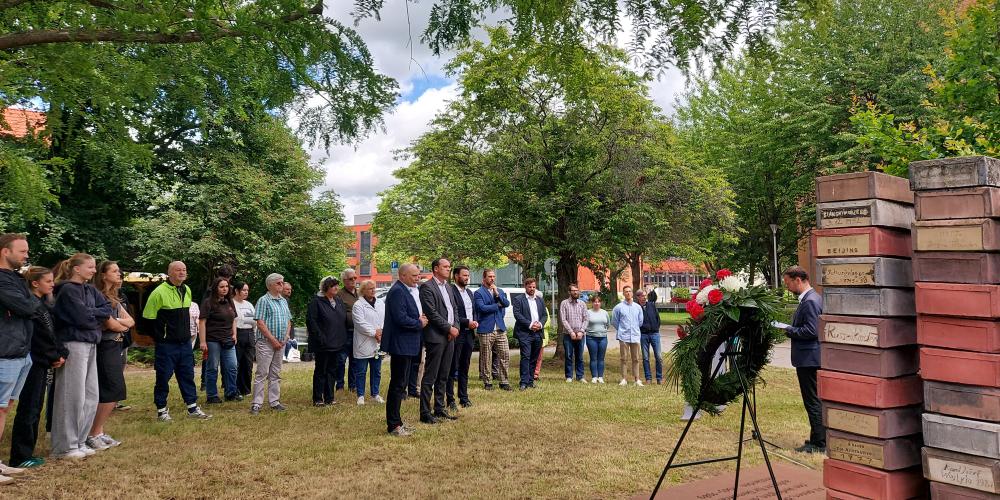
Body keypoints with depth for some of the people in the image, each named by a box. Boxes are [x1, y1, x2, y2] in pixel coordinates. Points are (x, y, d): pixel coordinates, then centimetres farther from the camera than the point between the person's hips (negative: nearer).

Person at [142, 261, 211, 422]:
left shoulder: (187, 290, 9)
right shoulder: (159, 292, -13)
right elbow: (148, 318, -10)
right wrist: (158, 336, -5)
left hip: (185, 344, 6)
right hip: (166, 345, -6)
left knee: (187, 376, 9)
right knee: (163, 378, 3)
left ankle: (193, 408, 15)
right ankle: (161, 410, 15)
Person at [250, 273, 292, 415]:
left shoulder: (284, 301, 14)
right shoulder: (264, 300, -7)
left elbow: (289, 321, 18)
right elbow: (260, 323, -14)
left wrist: (286, 337, 3)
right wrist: (273, 340, -15)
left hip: (280, 343, 7)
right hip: (266, 342, -7)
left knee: (276, 374, 11)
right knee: (262, 374, -5)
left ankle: (274, 402, 18)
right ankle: (257, 404, -1)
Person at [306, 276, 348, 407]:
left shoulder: (339, 301, 12)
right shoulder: (316, 301, -9)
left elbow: (345, 320, 17)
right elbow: (311, 321, -15)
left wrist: (343, 339, 10)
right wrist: (320, 338, -19)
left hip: (337, 343, 7)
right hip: (322, 344, -7)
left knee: (332, 371, 11)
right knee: (320, 371, 2)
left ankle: (329, 398, 19)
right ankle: (317, 399, 10)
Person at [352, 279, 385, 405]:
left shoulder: (381, 303, 12)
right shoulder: (358, 305, -6)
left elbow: (386, 319, 6)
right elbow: (360, 323, -15)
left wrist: (381, 331, -11)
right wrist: (374, 333, -15)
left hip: (378, 344, 5)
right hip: (363, 344, -5)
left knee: (377, 371, 12)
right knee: (361, 371, 2)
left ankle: (375, 393, 22)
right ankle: (360, 395, 12)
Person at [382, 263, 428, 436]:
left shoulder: (410, 291, 14)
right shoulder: (398, 291, -18)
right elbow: (401, 319, -26)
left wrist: (420, 318, 3)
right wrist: (419, 323, -11)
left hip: (406, 345, 11)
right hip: (400, 345, -11)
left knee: (400, 385, 16)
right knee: (397, 385, -4)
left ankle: (396, 421, 26)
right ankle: (393, 425, 3)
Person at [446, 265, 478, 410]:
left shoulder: (469, 292, 15)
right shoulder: (450, 291, -12)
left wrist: (475, 321, 2)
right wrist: (467, 322, -17)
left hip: (469, 334, 8)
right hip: (457, 334, -8)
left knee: (464, 368, 15)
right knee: (452, 368, 0)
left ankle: (464, 397, 23)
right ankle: (450, 400, 6)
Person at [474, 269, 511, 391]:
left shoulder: (500, 292, 15)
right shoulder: (479, 293, -2)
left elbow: (507, 304, 1)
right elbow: (481, 308, -15)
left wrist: (497, 294, -11)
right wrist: (497, 305, -5)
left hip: (500, 329, 5)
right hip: (486, 330, -5)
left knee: (505, 355, 1)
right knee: (486, 358, 2)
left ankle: (504, 382, 10)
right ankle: (487, 382, 13)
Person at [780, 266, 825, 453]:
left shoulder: (810, 301, -19)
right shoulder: (813, 298, 14)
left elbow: (811, 331, -24)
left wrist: (789, 330, -12)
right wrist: (791, 328, 8)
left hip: (809, 359, -11)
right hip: (812, 358, 11)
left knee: (813, 402, -3)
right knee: (815, 401, 16)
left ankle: (819, 444, 4)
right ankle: (818, 440, 25)